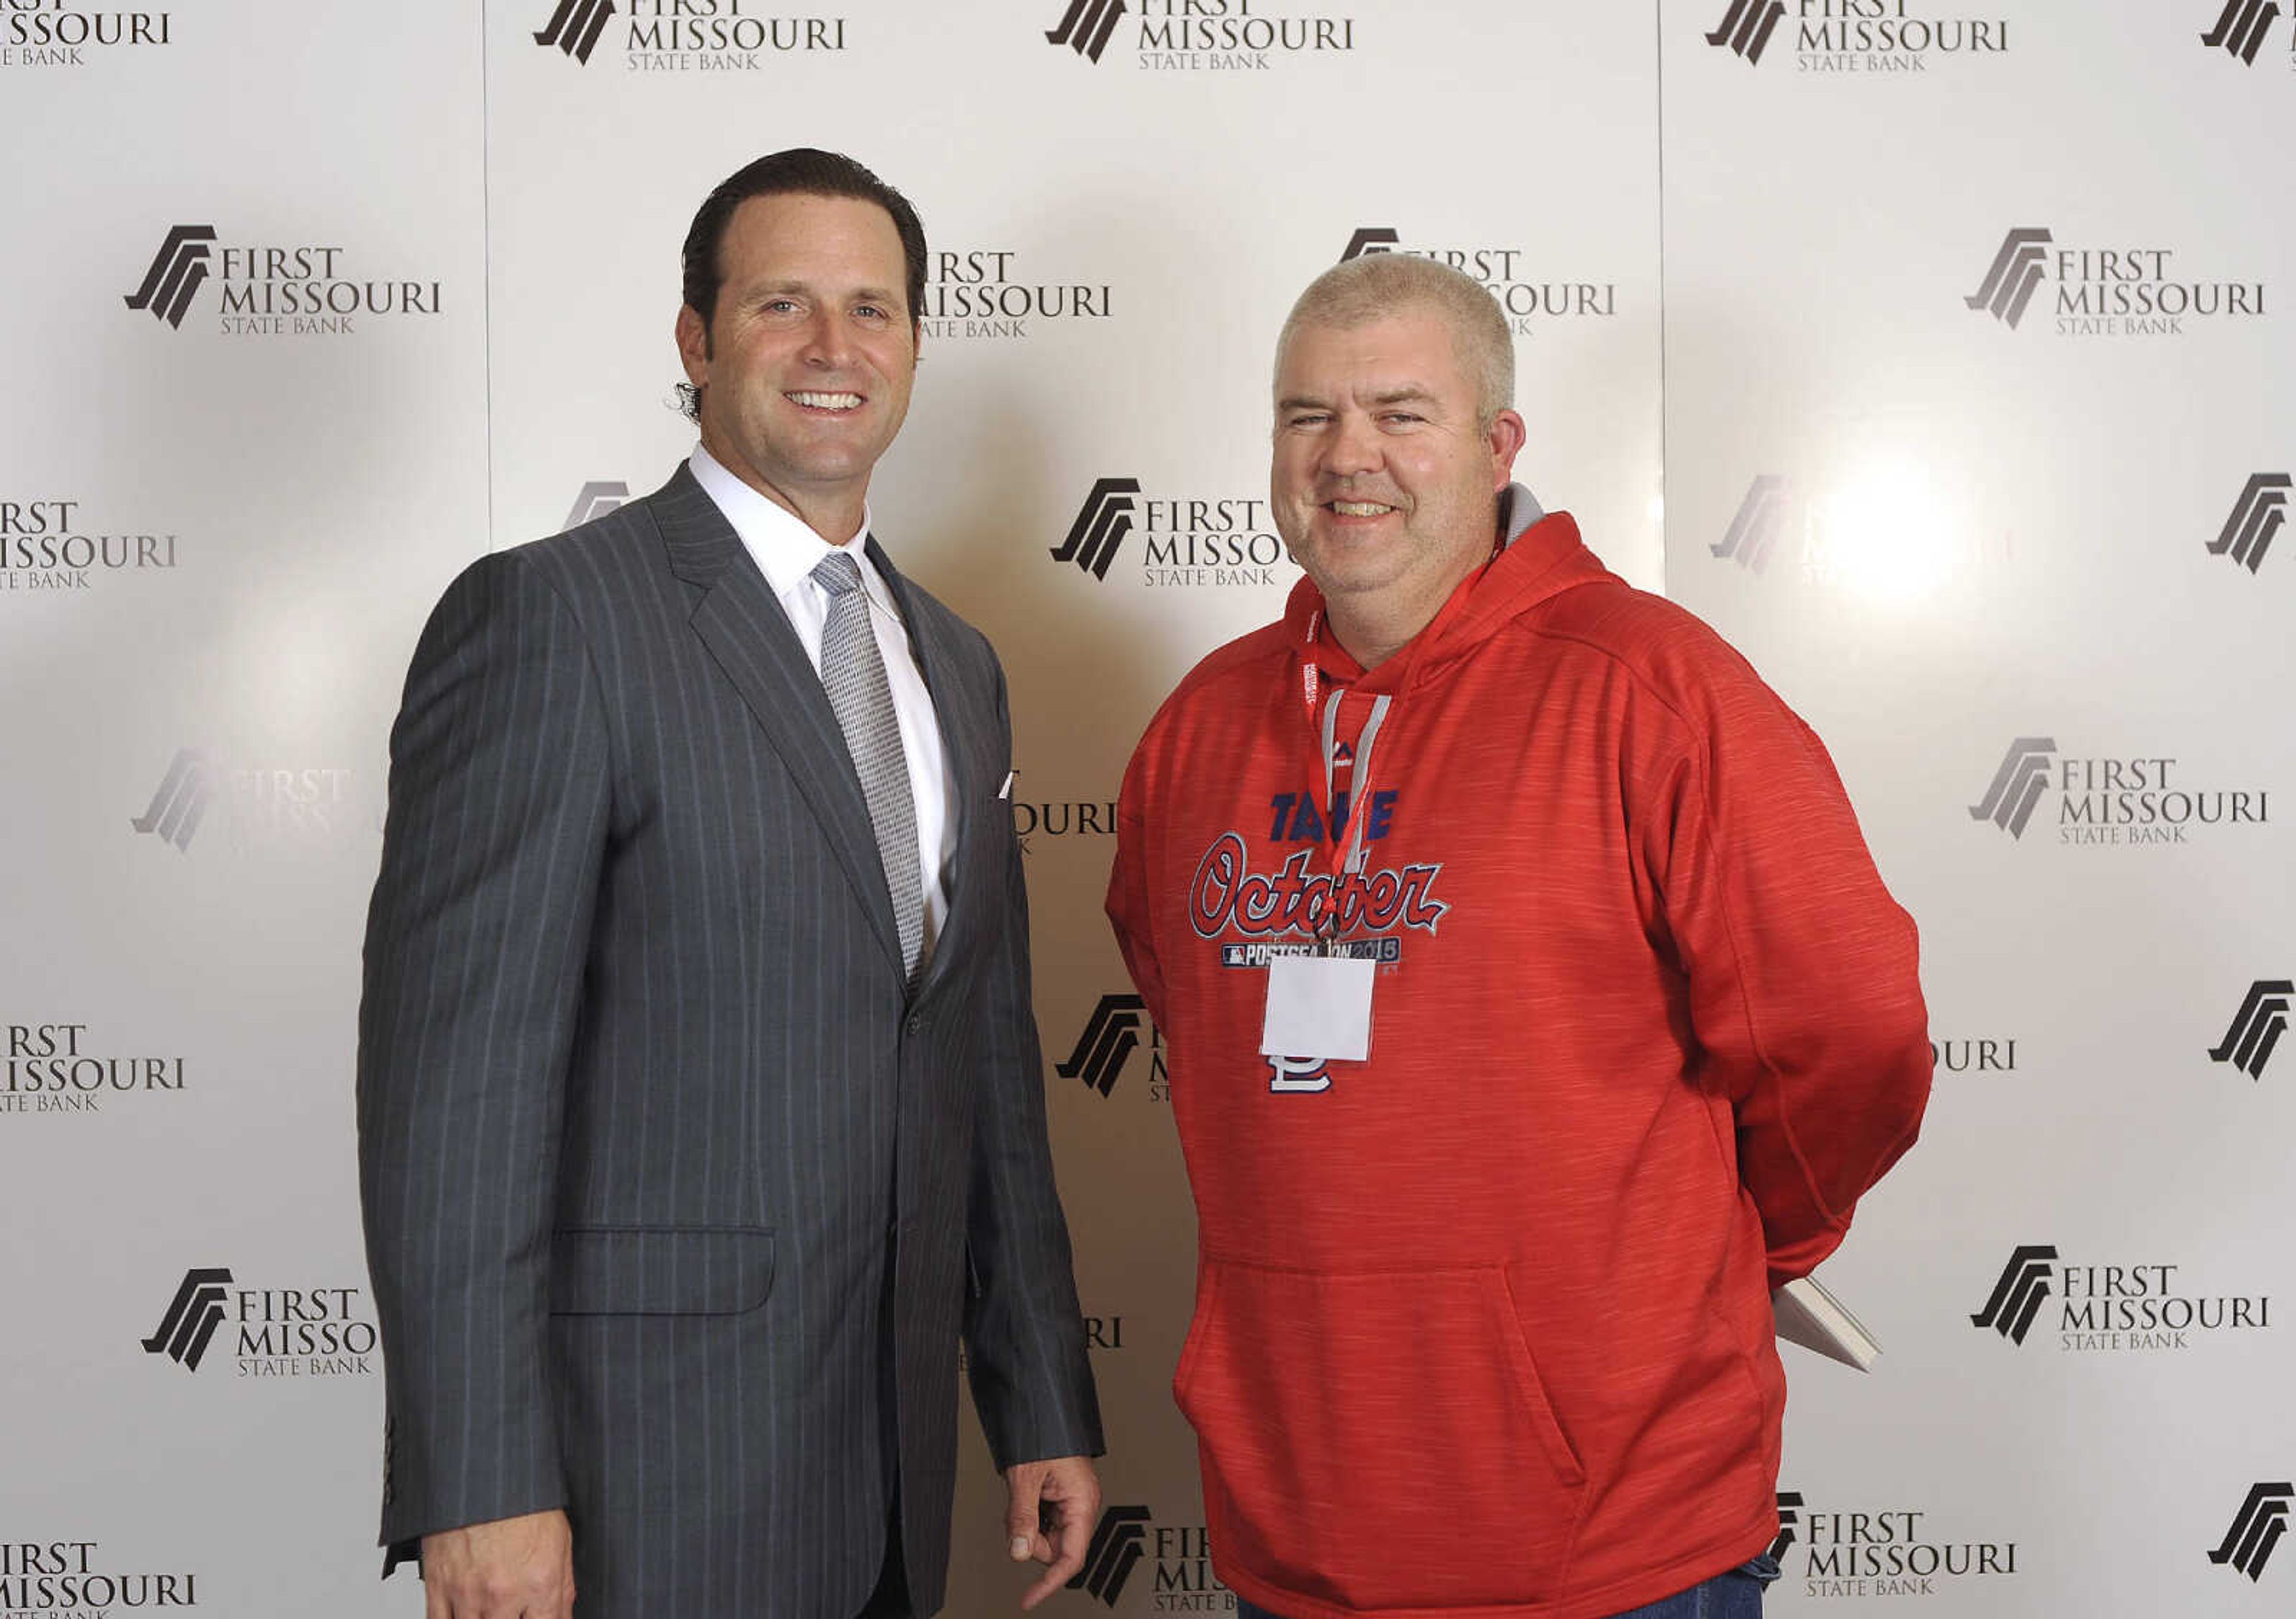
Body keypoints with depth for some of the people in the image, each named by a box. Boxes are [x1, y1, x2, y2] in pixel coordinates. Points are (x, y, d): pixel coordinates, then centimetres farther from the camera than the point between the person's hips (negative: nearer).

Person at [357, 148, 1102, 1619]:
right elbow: (450, 1071, -15)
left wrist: (1046, 1407, 13)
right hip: (641, 1470, -6)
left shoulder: (958, 666, 13)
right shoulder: (548, 617, -10)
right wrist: (481, 1490, -19)